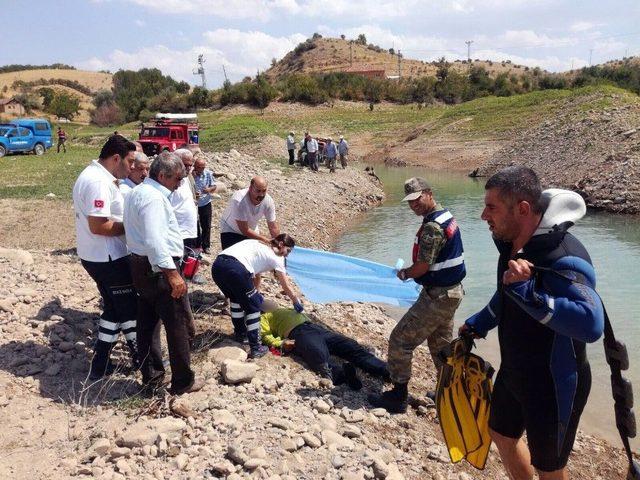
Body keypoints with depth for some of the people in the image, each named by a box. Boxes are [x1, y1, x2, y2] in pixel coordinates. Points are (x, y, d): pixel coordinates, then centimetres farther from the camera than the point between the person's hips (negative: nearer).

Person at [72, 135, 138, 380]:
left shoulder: (91, 175, 11)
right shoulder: (99, 182, -23)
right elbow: (98, 226, -28)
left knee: (114, 308, 19)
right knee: (131, 308, 6)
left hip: (95, 256, 10)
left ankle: (100, 365, 23)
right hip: (108, 258, -10)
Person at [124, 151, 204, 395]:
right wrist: (172, 273, -30)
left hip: (140, 265, 10)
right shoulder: (154, 197, -19)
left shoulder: (137, 192, 13)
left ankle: (151, 376, 27)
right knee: (178, 324, 1)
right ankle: (183, 382, 11)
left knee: (148, 322, 16)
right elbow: (154, 241, -29)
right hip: (159, 268, -10)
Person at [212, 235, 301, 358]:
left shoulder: (258, 244, 33)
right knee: (253, 305, 13)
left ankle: (240, 334, 43)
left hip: (217, 265, 7)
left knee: (236, 299, 31)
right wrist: (297, 303, 35)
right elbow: (286, 287, 21)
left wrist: (254, 292, 36)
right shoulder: (276, 257, 15)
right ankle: (255, 348, 14)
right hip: (235, 269, -7)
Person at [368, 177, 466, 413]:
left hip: (437, 296, -10)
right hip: (452, 291, 10)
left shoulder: (432, 227, -23)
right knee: (441, 344, 22)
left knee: (400, 340, -3)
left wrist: (403, 274, -3)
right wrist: (411, 271, 11)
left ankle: (398, 397, 5)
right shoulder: (447, 216, 8)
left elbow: (422, 267, -22)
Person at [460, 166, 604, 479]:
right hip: (513, 372, 8)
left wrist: (526, 292, -47)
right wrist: (478, 324, 24)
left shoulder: (563, 257, -30)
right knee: (502, 434, 27)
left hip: (554, 386, -8)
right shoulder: (512, 245, -3)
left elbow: (591, 324, -46)